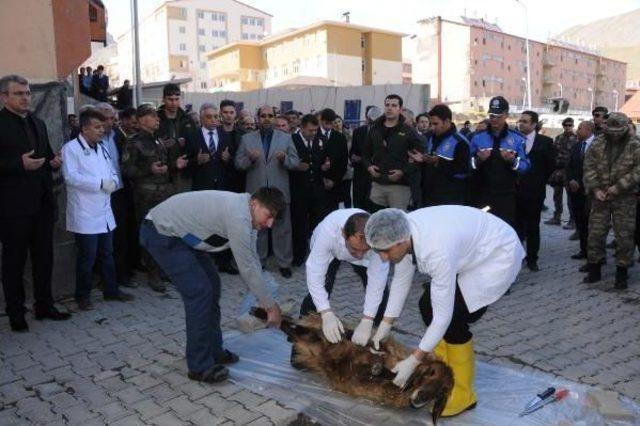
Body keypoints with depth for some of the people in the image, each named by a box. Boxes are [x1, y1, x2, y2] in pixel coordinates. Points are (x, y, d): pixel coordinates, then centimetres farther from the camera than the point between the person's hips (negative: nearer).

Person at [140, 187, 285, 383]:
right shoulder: (238, 217, -28)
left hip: (178, 233, 10)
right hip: (160, 233, -10)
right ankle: (199, 366, -2)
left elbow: (252, 259, 8)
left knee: (211, 284, 11)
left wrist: (265, 300, 7)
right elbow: (247, 268, -23)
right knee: (200, 292, -14)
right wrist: (271, 305, -12)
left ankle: (213, 351, 22)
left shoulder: (245, 212, 2)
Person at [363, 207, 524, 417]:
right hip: (471, 248, 8)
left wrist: (413, 361, -25)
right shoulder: (402, 232, -17)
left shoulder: (437, 251, -40)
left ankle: (462, 393, 4)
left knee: (453, 318, -17)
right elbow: (401, 279, -1)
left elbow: (443, 315, -31)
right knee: (427, 305, 3)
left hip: (498, 254, -8)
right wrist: (386, 324, 2)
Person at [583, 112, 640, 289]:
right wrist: (595, 188, -11)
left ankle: (621, 273, 14)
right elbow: (589, 167, 0)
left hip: (625, 198, -2)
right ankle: (594, 270, 19)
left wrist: (619, 187, -17)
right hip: (600, 196, 2)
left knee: (624, 236, 2)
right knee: (595, 233, 5)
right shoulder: (597, 143, 3)